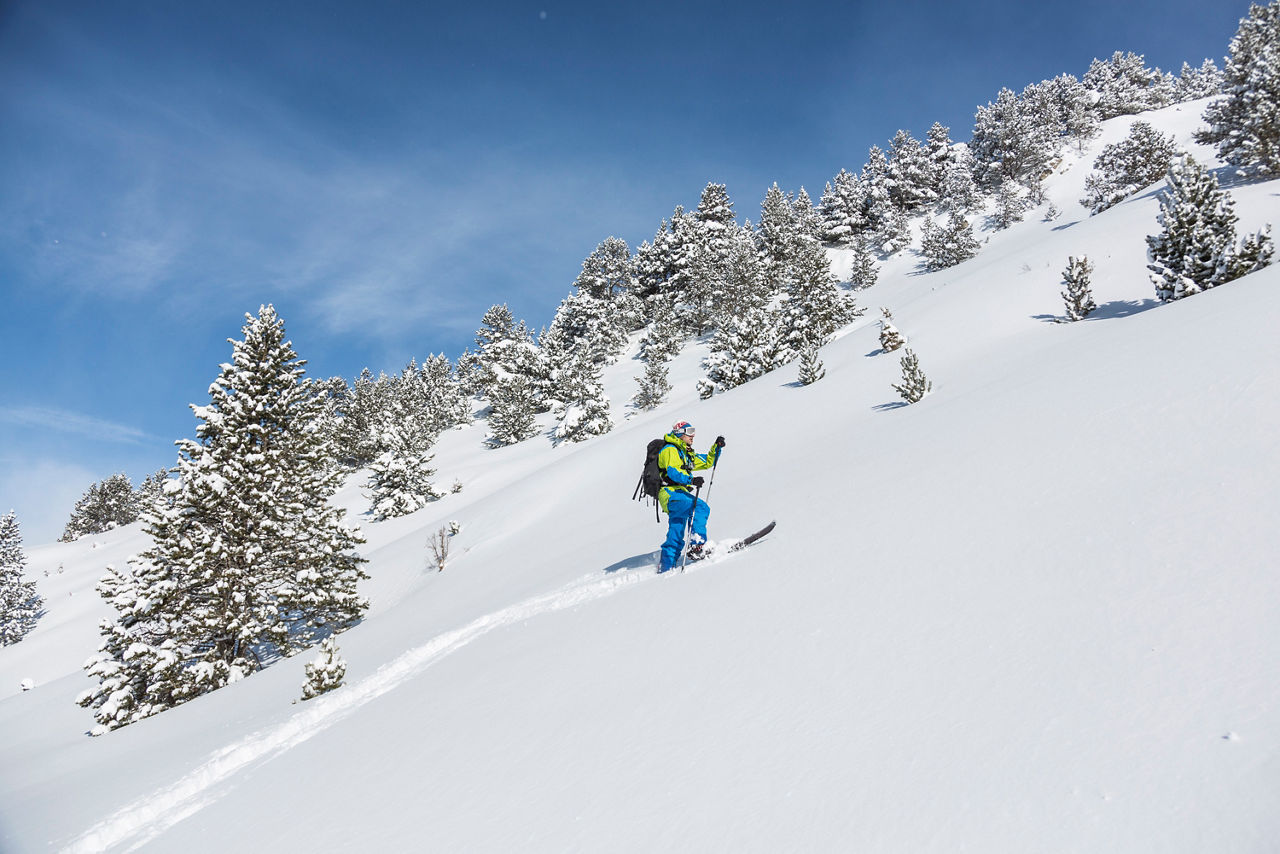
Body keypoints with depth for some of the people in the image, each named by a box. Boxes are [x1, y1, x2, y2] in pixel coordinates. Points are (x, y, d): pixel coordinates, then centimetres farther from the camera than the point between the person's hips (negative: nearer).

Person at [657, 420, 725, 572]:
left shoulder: (686, 454, 26)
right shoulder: (670, 450, -3)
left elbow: (707, 462, 31)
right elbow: (672, 471, -18)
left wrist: (717, 447, 17)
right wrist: (691, 480, -31)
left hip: (678, 494, 10)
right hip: (670, 493, -10)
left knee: (676, 537, 10)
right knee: (701, 507, -27)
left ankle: (666, 566, 14)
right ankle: (696, 544, -34)